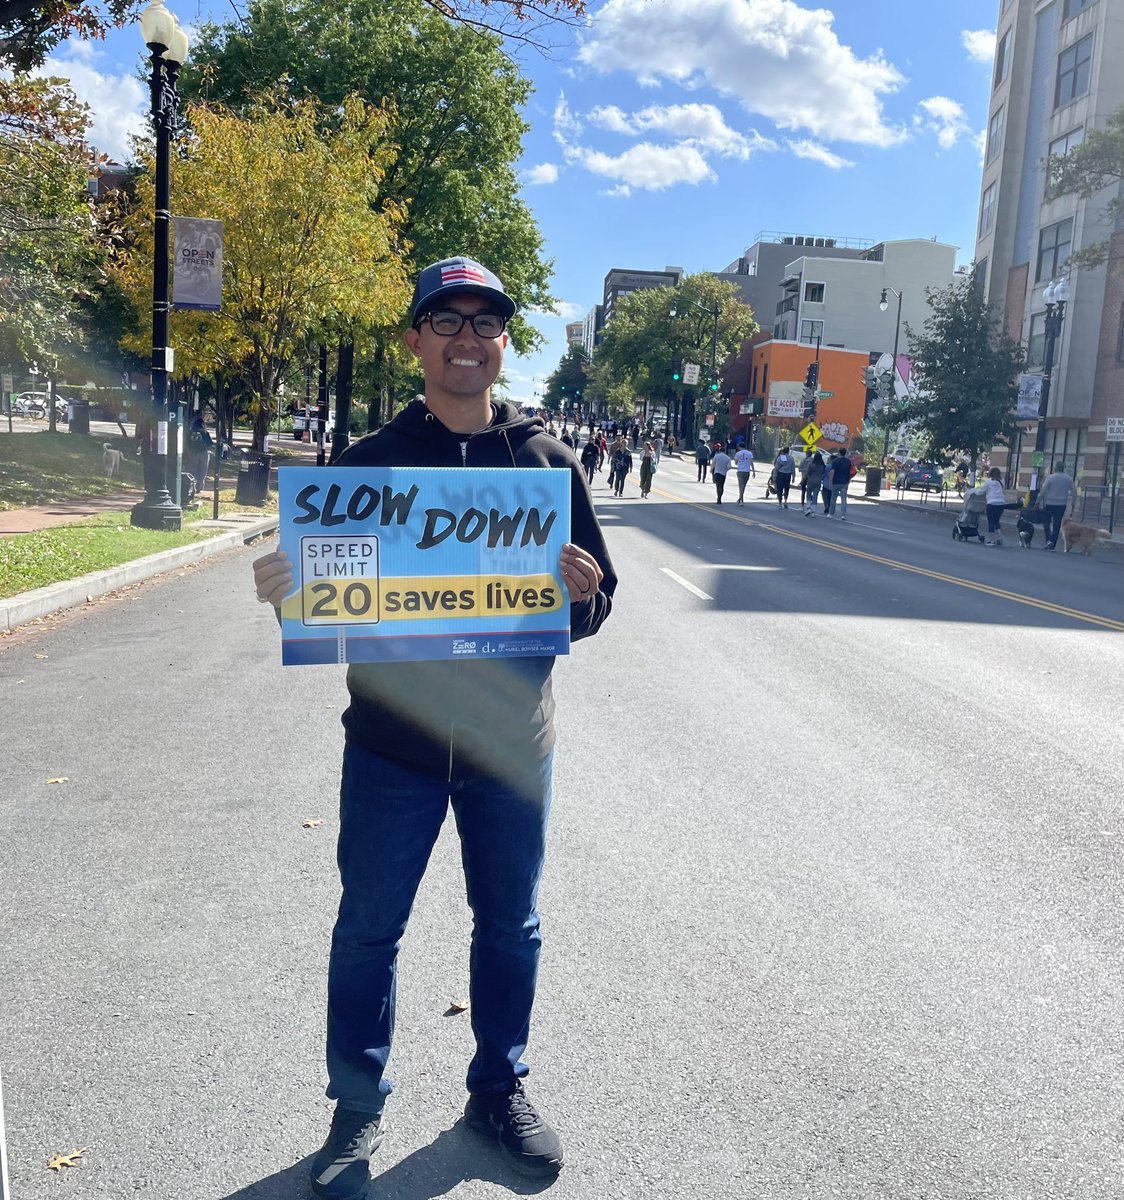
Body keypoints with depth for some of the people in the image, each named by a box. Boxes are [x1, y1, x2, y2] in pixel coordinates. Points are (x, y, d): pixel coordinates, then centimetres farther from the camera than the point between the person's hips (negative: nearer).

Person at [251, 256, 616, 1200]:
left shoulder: (548, 462, 0)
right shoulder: (368, 461, -1)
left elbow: (593, 606, 2)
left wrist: (581, 592, -21)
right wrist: (285, 585, -21)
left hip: (513, 745, 1)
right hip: (393, 742, -1)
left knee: (510, 927, 16)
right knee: (368, 930, 11)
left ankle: (500, 1088, 39)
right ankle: (358, 1106, 33)